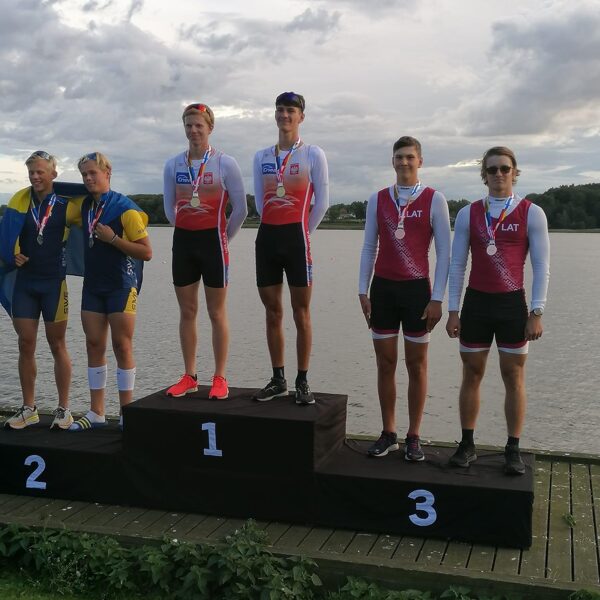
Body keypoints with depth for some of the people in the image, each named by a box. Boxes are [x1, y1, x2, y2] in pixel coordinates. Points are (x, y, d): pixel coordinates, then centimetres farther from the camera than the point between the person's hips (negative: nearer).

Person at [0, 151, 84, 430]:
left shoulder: (67, 204, -4)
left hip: (54, 281, -2)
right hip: (24, 281, 2)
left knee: (57, 345, 4)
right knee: (26, 344, 5)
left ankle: (64, 409, 14)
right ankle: (28, 409, 16)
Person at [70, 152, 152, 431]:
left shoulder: (125, 208, -11)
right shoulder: (85, 205, 8)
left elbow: (146, 252, -12)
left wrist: (113, 238, -19)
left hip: (122, 285, -6)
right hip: (93, 284, 6)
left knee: (122, 347, -2)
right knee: (94, 345, 6)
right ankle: (96, 413, 14)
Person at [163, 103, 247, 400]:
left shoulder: (225, 163, -5)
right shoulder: (173, 164, 6)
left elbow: (240, 208, -2)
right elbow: (169, 208, 15)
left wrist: (223, 238, 4)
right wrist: (187, 232, 14)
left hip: (212, 241, -4)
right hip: (183, 241, 4)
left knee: (217, 313, 2)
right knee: (187, 312, 8)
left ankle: (220, 378, 9)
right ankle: (189, 377, 17)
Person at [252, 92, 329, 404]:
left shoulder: (313, 154, 1)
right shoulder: (261, 157, 13)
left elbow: (321, 202, 0)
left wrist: (301, 233, 2)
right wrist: (273, 229, 12)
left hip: (296, 237, -4)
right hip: (267, 236, 4)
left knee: (301, 313, 0)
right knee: (272, 312, 8)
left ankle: (302, 382, 6)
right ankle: (278, 379, 17)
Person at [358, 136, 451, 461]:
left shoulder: (434, 199, -1)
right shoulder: (377, 199, 8)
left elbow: (444, 252, -2)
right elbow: (369, 247, 11)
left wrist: (437, 299, -8)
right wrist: (363, 291, 4)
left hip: (417, 289, -2)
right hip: (383, 288, 3)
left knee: (416, 365, 4)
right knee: (385, 363, 6)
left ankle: (413, 437, 14)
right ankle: (388, 434, 16)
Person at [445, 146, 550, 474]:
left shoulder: (532, 213, -1)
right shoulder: (468, 214, 4)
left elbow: (541, 266, -2)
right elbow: (456, 265, 5)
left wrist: (536, 313, -8)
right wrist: (452, 311, 0)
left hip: (512, 304, -1)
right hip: (476, 303, 2)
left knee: (514, 378, 5)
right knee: (471, 375, 8)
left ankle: (513, 450, 14)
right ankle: (467, 445, 18)